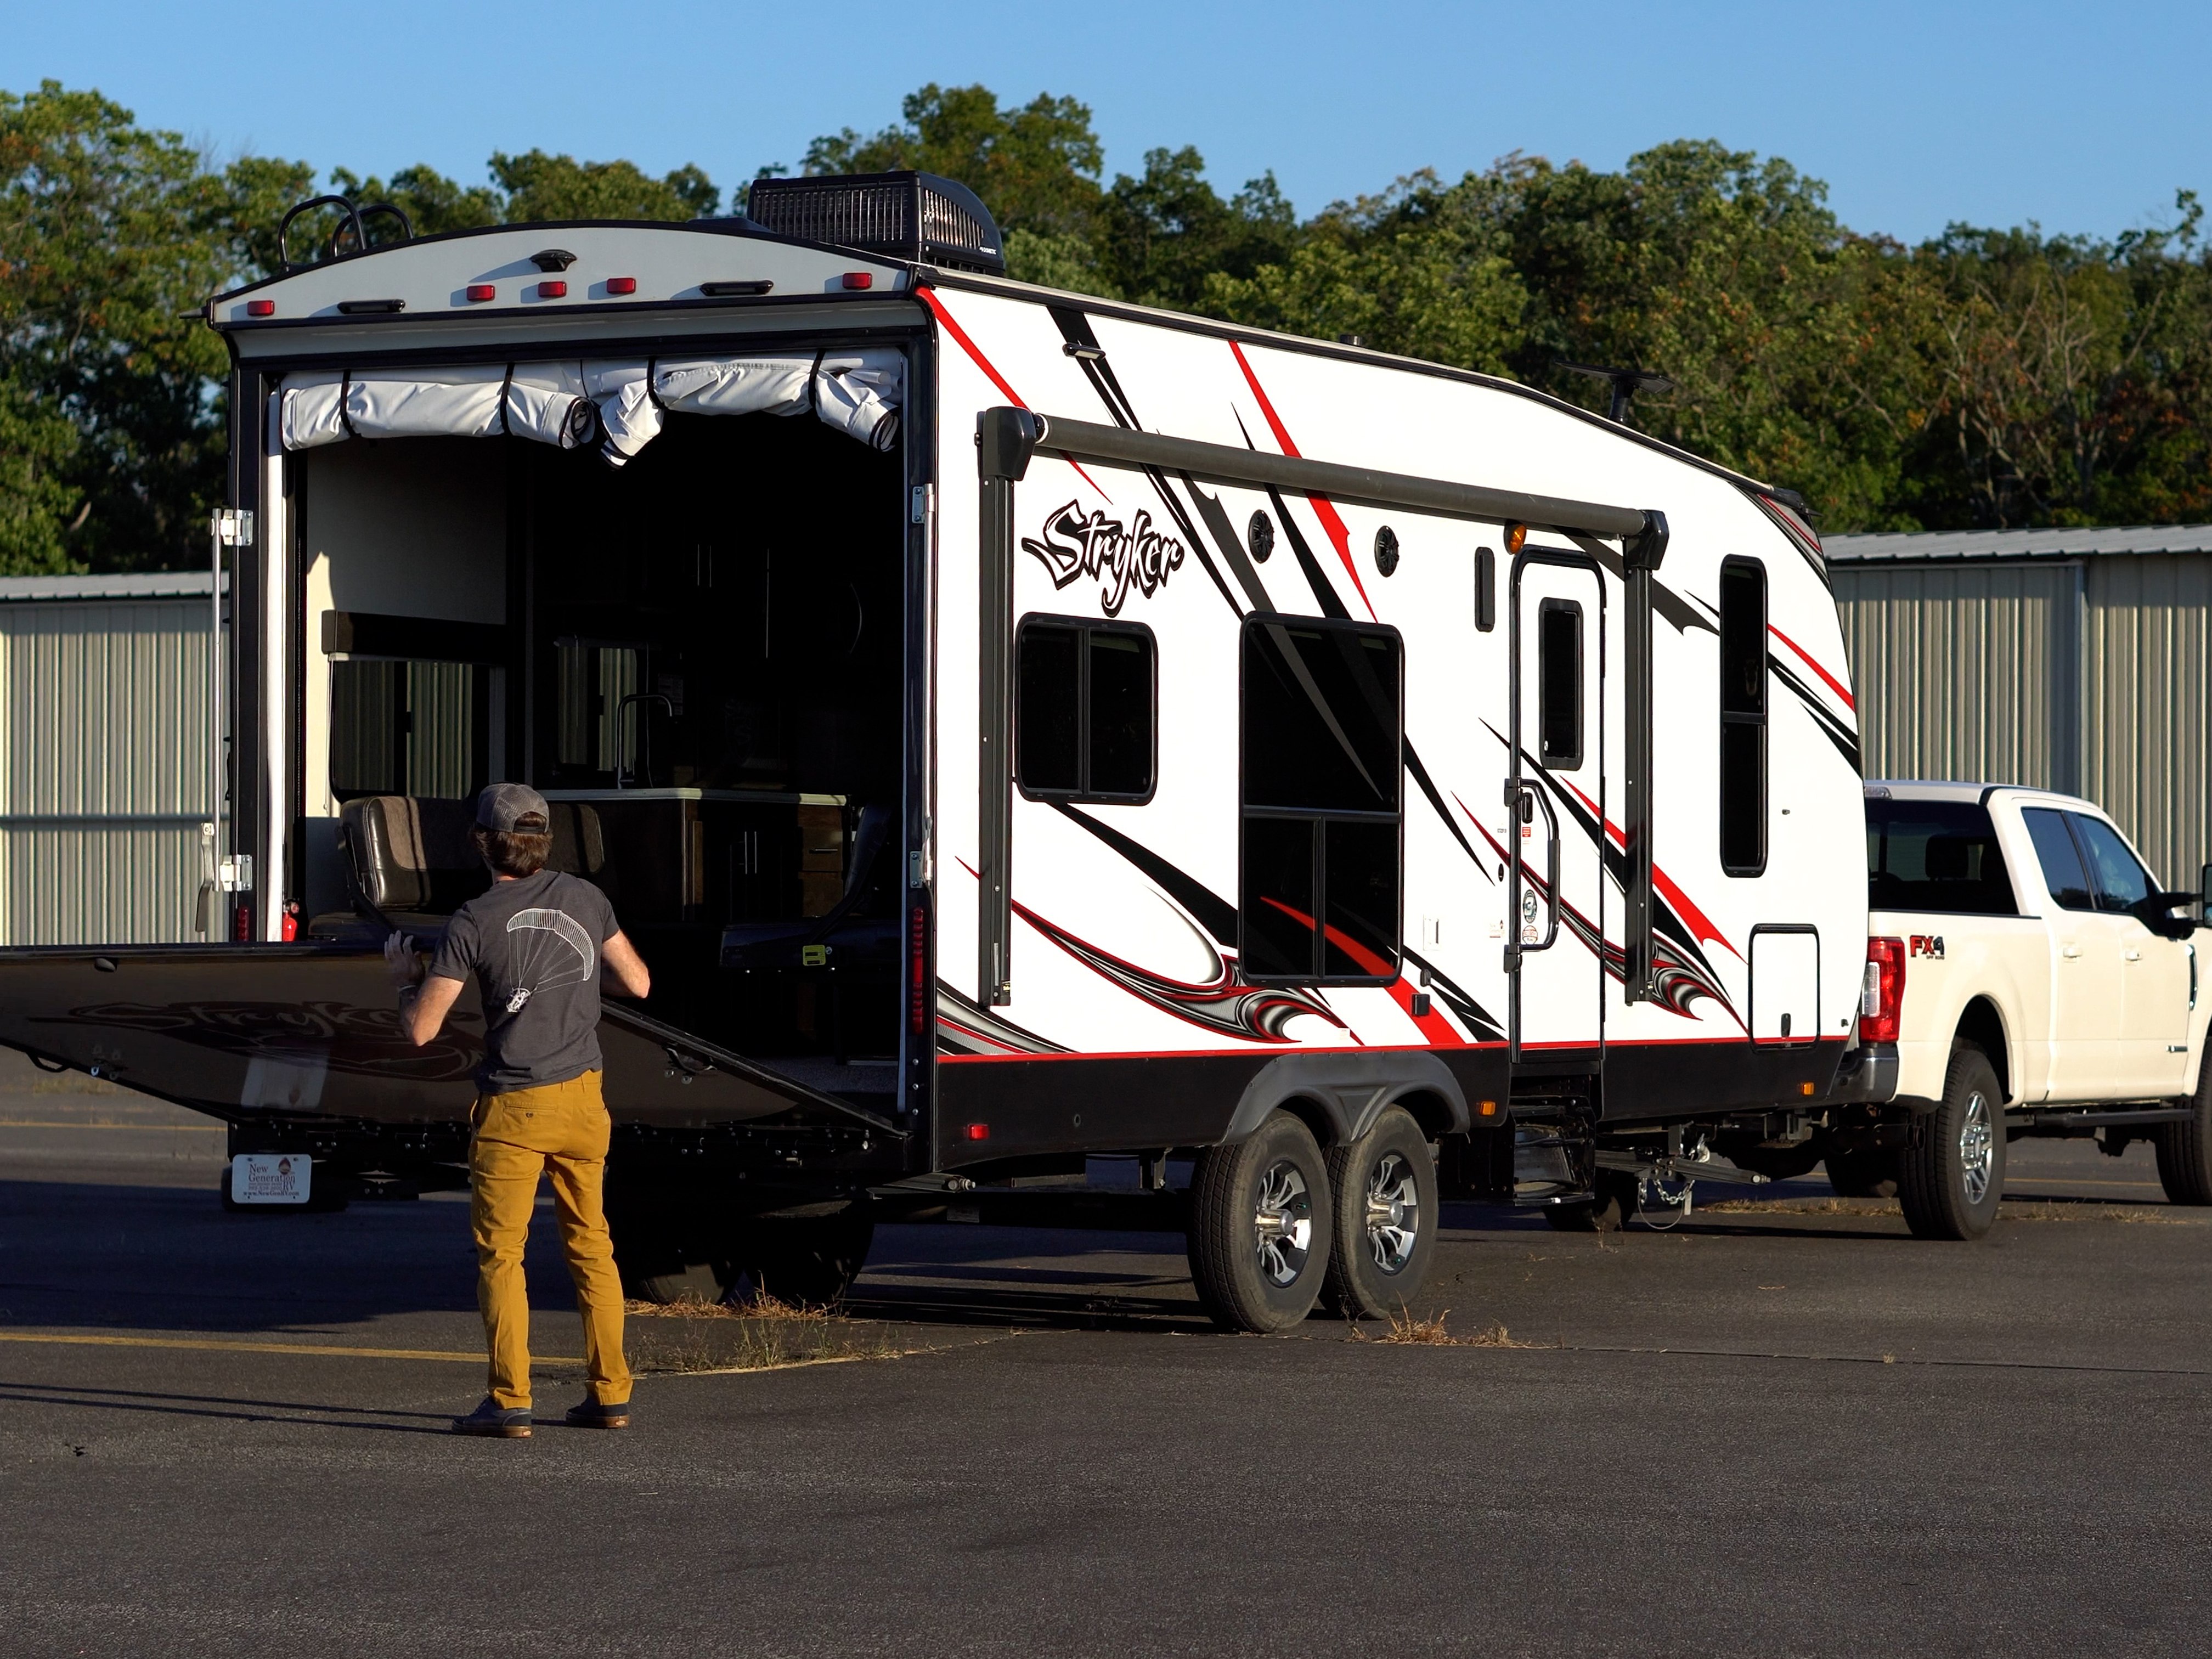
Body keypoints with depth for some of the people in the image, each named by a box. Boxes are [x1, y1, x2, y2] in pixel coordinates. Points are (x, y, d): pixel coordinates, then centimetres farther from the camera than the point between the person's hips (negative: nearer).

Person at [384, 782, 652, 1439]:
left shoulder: (473, 922, -10)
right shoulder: (584, 899, 1)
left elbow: (421, 1029, -10)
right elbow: (638, 983, 10)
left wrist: (404, 977, 10)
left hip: (513, 1108, -4)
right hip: (582, 1098, 4)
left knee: (500, 1252, 3)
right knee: (590, 1245, 13)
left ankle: (509, 1401, -3)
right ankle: (610, 1392, 13)